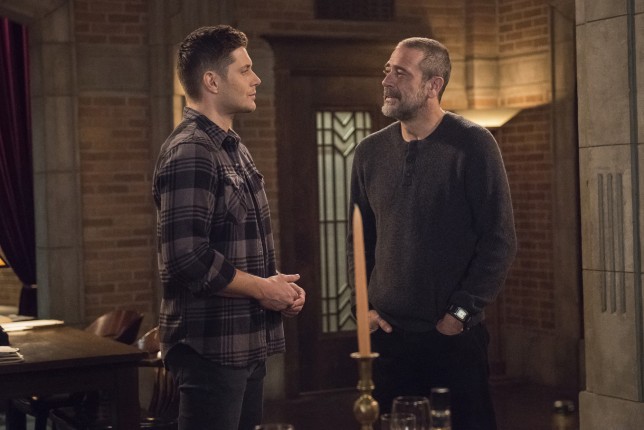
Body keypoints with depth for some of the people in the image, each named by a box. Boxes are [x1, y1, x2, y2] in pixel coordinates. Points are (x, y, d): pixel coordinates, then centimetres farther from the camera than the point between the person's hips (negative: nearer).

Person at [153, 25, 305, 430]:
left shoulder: (232, 147, 15)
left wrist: (279, 281, 5)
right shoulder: (189, 154, -17)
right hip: (212, 347, -10)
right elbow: (189, 259, -25)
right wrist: (262, 289, -14)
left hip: (248, 343, 10)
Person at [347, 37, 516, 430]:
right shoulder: (371, 152, 7)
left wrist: (461, 312, -11)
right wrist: (363, 306, 4)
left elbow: (501, 238, -9)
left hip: (455, 336, -4)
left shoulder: (473, 144, -7)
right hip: (387, 335, 4)